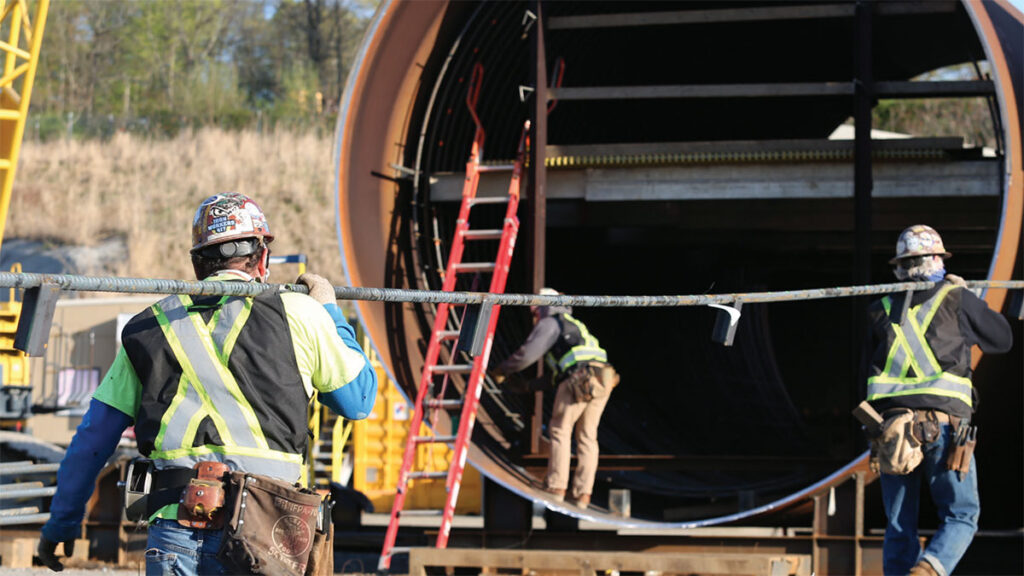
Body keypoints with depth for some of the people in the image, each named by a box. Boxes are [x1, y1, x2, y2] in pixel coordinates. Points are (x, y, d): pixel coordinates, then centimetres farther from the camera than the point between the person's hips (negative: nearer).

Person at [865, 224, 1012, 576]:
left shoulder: (884, 310, 14)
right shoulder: (957, 300, 5)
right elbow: (1002, 339, 17)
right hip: (944, 422, -3)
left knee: (899, 525, 9)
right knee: (961, 516, 5)